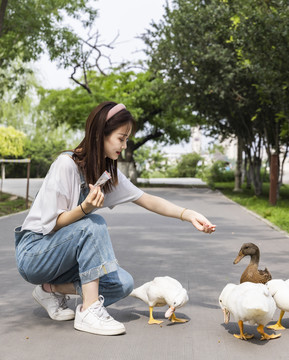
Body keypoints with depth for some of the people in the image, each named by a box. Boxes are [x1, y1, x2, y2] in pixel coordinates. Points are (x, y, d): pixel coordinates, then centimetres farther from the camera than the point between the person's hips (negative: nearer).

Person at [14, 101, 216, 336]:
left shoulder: (109, 172, 3)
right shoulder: (66, 165, -20)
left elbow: (148, 200, 4)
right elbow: (52, 223, -18)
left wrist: (189, 215, -8)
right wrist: (85, 208, -37)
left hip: (65, 253, 7)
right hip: (33, 253, -7)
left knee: (123, 284, -11)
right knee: (93, 225, -31)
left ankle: (52, 289, 4)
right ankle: (89, 311, -29)